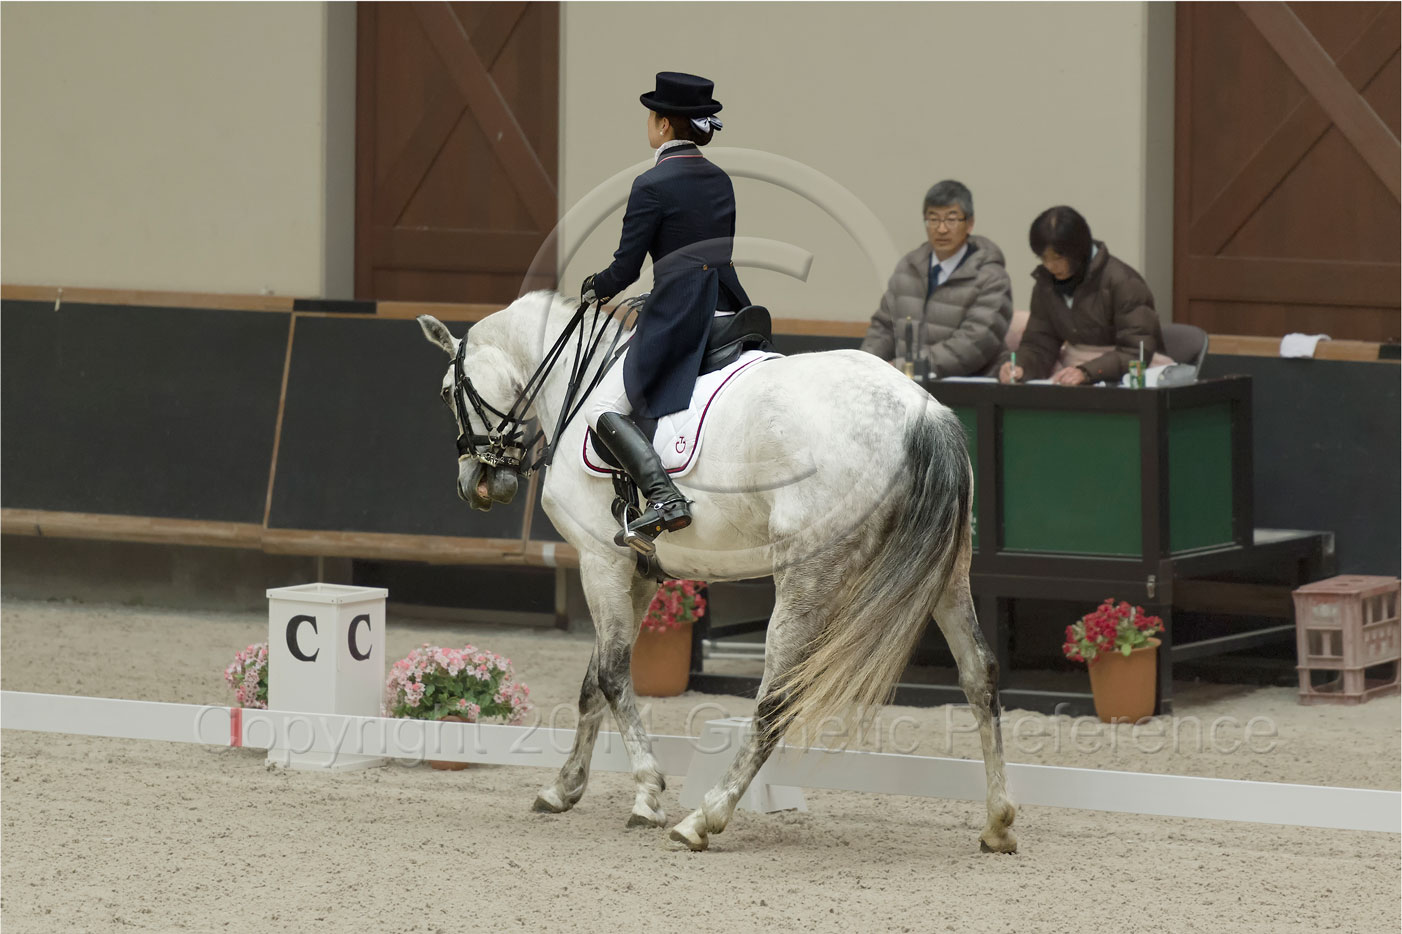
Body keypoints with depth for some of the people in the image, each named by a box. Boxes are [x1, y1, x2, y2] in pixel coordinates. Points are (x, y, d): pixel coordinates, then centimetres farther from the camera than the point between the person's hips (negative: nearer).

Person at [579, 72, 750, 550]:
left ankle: (663, 496, -25)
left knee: (603, 409, -6)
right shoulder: (720, 180, 13)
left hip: (678, 318, -8)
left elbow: (625, 269, -8)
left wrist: (594, 288, 13)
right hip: (727, 305, 8)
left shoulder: (652, 185, -9)